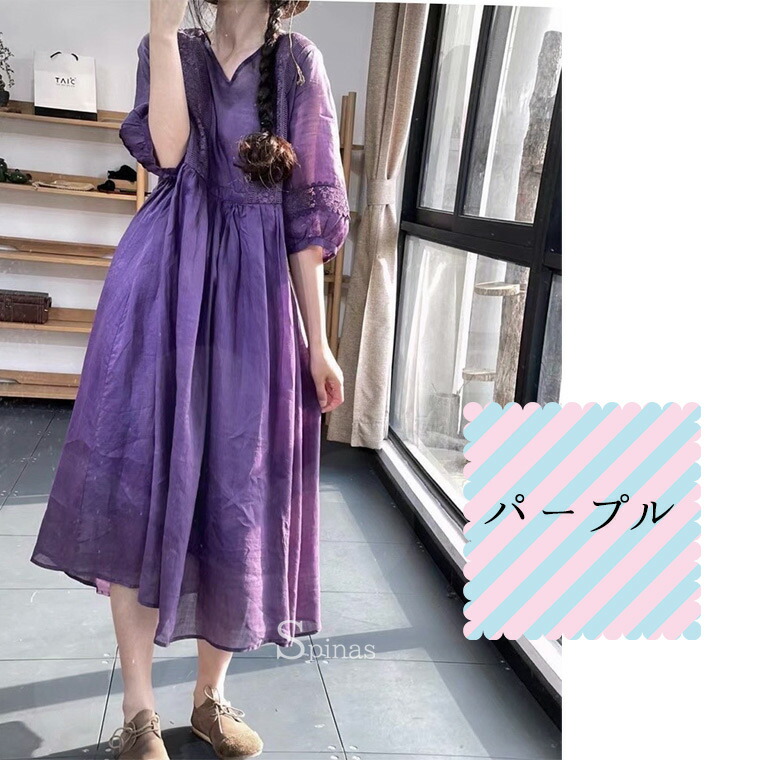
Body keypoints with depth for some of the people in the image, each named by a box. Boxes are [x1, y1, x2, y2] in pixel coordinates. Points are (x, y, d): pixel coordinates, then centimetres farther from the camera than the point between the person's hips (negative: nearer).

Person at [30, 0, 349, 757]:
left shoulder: (300, 65, 7)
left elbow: (305, 214, 4)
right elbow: (166, 150, -10)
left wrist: (317, 342, 1)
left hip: (252, 298, 0)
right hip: (164, 284, 0)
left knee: (238, 494, 3)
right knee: (142, 483, -4)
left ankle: (210, 696, 20)